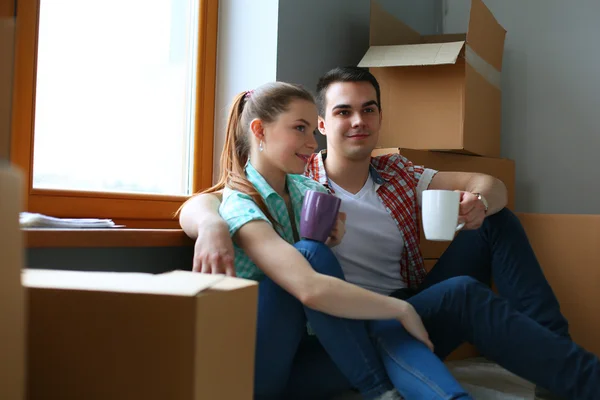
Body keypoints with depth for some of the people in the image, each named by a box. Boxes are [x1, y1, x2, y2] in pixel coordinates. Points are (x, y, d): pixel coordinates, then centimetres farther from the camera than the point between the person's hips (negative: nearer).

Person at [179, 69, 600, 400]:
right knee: (464, 293, -31)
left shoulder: (399, 173, 10)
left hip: (414, 309, 6)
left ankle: (552, 343, -9)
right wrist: (212, 225, -38)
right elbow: (199, 204, -13)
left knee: (497, 222, -2)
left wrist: (479, 202, -21)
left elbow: (491, 185, 5)